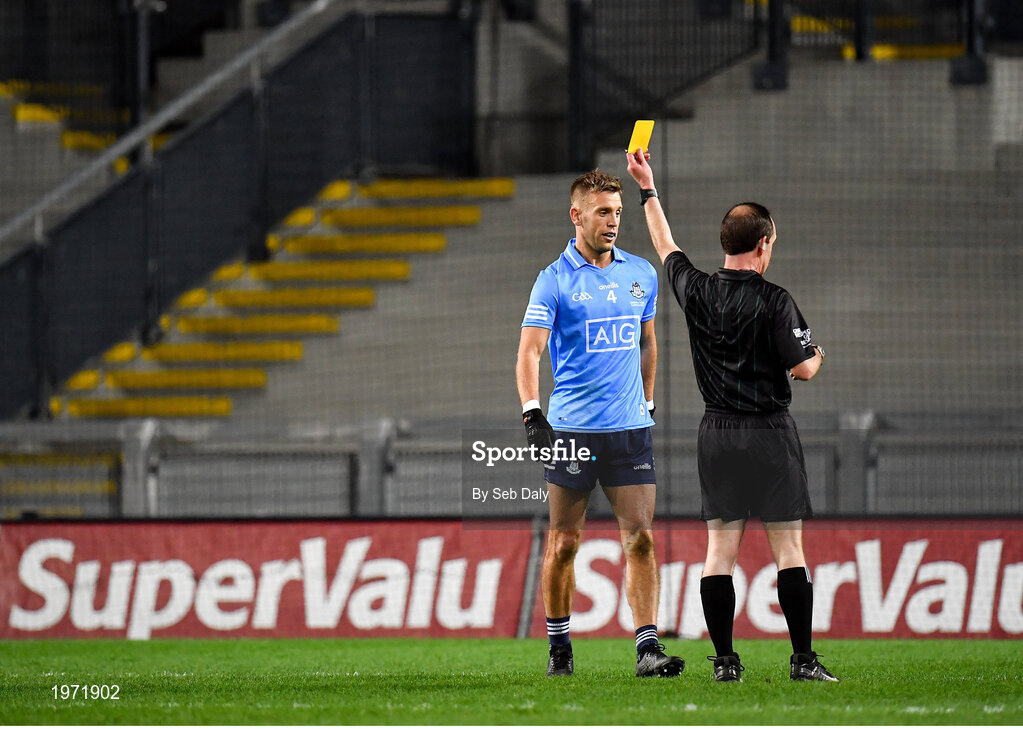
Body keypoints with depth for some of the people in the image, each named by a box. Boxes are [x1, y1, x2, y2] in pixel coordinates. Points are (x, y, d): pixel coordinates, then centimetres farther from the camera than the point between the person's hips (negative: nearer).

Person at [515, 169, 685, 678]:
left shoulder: (641, 274, 10)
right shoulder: (555, 280, -4)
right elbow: (529, 351, -11)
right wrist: (531, 413, -24)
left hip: (630, 428, 3)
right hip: (572, 428, -3)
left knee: (641, 539, -6)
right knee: (564, 543, 3)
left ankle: (648, 648, -9)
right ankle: (559, 647, 17)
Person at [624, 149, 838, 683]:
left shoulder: (696, 292, 1)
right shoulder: (773, 302, -12)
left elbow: (665, 248, 19)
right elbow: (802, 368, -11)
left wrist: (647, 188, 32)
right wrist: (816, 357, 13)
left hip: (717, 434, 4)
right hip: (770, 433, -4)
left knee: (720, 548, 5)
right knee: (788, 548, -1)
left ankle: (724, 660, 2)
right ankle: (802, 659, -3)